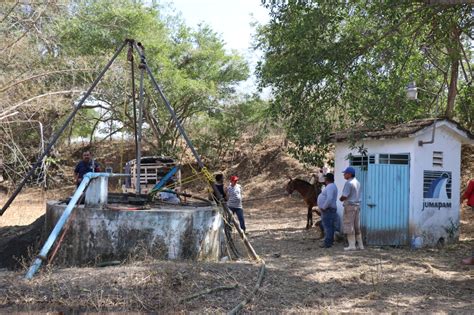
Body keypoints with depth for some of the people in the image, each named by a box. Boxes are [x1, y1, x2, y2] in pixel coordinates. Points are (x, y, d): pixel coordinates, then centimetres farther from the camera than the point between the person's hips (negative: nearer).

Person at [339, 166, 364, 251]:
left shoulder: (348, 183, -15)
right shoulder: (357, 182, 13)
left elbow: (344, 196, -21)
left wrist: (341, 199, 0)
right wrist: (344, 199, 13)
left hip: (350, 206, -9)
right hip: (357, 205, 9)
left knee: (349, 226, -3)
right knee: (357, 226, 14)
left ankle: (352, 245, -3)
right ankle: (360, 245, 17)